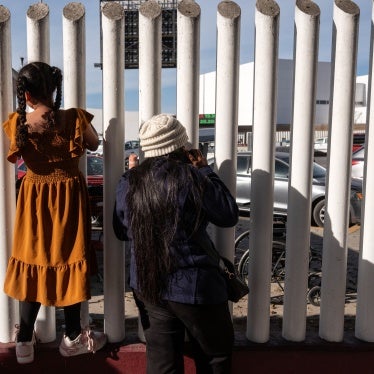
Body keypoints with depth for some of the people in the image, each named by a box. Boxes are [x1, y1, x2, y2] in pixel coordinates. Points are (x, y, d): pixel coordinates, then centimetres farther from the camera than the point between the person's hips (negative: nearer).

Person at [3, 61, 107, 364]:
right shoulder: (74, 118, -15)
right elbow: (94, 144, 5)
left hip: (34, 197, 2)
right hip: (69, 195, -2)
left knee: (33, 261, 14)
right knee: (69, 261, 10)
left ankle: (25, 341, 24)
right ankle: (73, 337, 24)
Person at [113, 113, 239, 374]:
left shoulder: (129, 183, -2)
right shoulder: (191, 178, -17)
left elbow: (121, 231, 10)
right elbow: (229, 216, -8)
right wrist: (205, 171, -3)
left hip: (146, 287, 5)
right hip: (193, 288, -5)